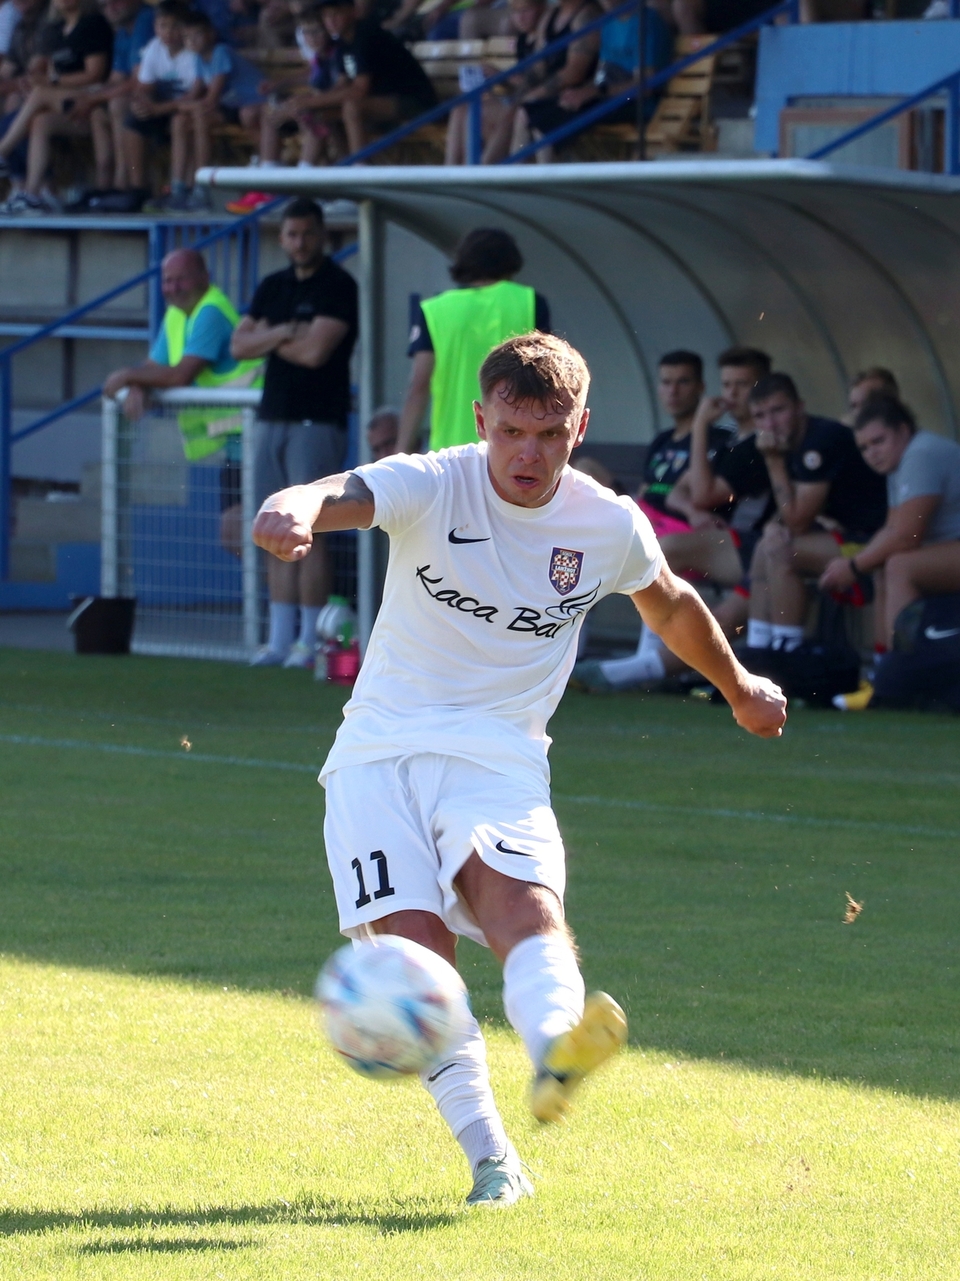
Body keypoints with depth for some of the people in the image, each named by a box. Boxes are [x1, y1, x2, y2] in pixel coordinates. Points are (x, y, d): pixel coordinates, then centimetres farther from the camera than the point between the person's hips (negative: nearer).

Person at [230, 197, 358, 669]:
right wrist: (283, 333, -10)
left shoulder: (339, 287, -5)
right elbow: (239, 344, 7)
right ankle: (279, 639, 8)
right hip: (273, 417, 7)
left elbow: (315, 350, -15)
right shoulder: (272, 288, 16)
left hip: (318, 421, -7)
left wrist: (267, 338, 0)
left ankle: (310, 641, -8)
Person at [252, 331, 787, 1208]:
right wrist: (294, 513, -56)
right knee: (415, 940, -19)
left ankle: (555, 1055, -58)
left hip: (500, 758, 1)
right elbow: (340, 498, -31)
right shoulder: (433, 487, -9)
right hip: (384, 749, -1)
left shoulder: (610, 527, 1)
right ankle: (490, 1159, -17)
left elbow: (671, 605, 24)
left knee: (525, 903, -29)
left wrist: (740, 688, 39)